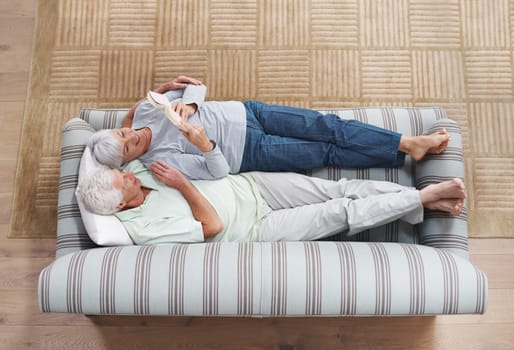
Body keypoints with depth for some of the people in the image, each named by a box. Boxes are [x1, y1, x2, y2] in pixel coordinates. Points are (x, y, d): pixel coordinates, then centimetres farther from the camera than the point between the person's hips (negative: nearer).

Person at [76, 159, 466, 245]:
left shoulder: (138, 170, -1)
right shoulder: (145, 229, -17)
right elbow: (213, 226, -19)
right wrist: (182, 183, -18)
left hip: (248, 184, 6)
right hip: (257, 230, -6)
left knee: (340, 189, -4)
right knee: (341, 213, -13)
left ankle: (425, 199, 5)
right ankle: (423, 196, 2)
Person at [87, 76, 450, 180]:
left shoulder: (146, 110, 2)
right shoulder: (160, 160, -11)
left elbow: (196, 85, 7)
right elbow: (217, 171, -16)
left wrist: (189, 102, -15)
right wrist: (203, 143, -35)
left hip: (245, 113, 5)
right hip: (250, 153, -4)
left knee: (327, 127, -9)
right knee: (329, 153, -11)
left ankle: (409, 143, -1)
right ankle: (404, 154, -1)